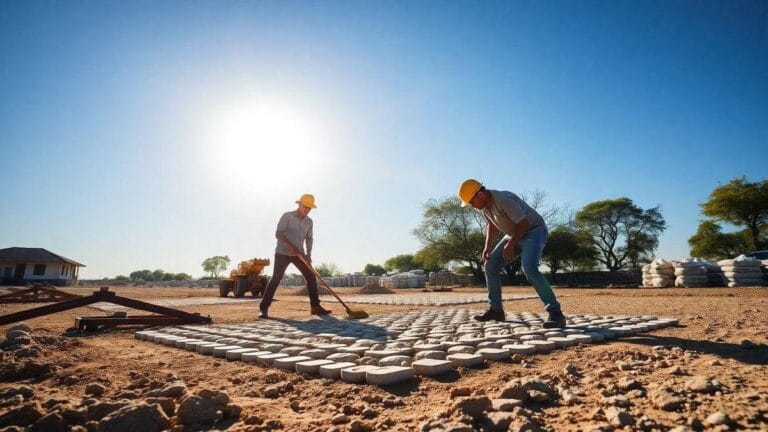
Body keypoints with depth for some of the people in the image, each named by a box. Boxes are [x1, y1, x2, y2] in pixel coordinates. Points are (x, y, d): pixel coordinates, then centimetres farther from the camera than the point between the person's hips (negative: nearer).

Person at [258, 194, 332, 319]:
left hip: (299, 254, 5)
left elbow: (309, 238, 11)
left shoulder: (309, 221, 6)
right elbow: (278, 234, -17)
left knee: (311, 276, -1)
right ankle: (263, 308, -8)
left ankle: (315, 306, 7)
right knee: (276, 279, -14)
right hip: (283, 253, -5)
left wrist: (308, 254, -5)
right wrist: (291, 246, -30)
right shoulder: (287, 216, -11)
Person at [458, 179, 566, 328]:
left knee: (529, 268, -31)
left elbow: (524, 223, -26)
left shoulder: (504, 199, -31)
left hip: (533, 231, -9)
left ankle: (555, 313, -24)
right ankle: (496, 310, 11)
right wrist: (488, 246, 2)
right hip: (514, 235, 9)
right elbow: (492, 225, 13)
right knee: (490, 265, 3)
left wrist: (510, 244, -19)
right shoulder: (482, 205, -3)